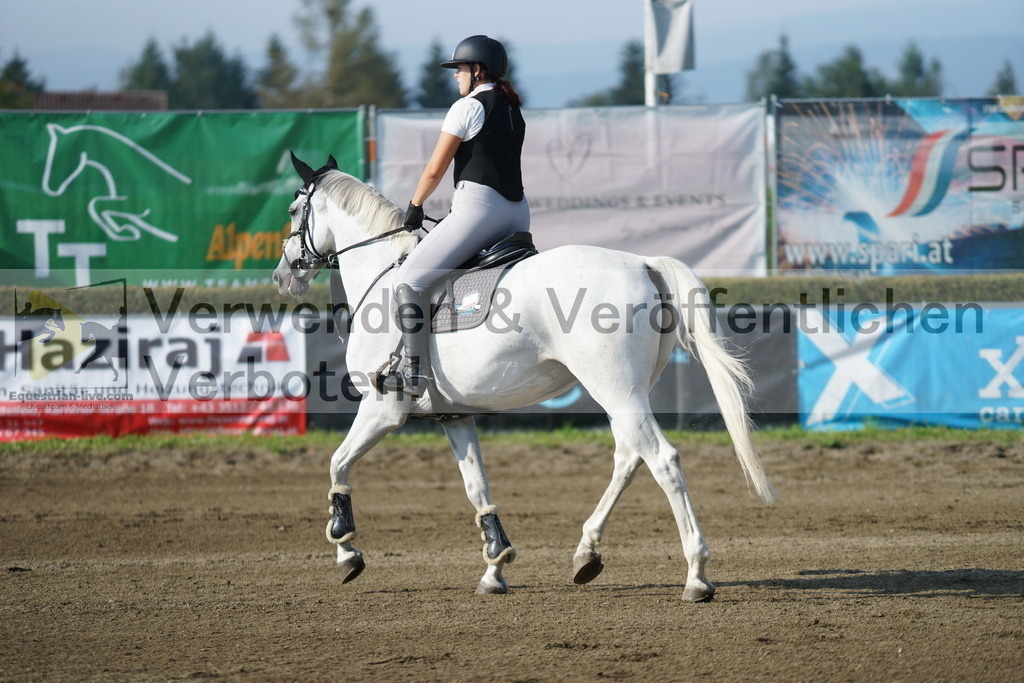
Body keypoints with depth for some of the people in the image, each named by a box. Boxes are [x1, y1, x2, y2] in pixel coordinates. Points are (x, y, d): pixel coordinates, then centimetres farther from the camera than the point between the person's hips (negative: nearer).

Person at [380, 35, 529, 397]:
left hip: (479, 207, -9)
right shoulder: (514, 111, 21)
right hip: (518, 214, 9)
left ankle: (413, 370, -17)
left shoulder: (467, 107, -4)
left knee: (409, 277, -8)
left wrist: (414, 207, 12)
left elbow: (435, 169, -4)